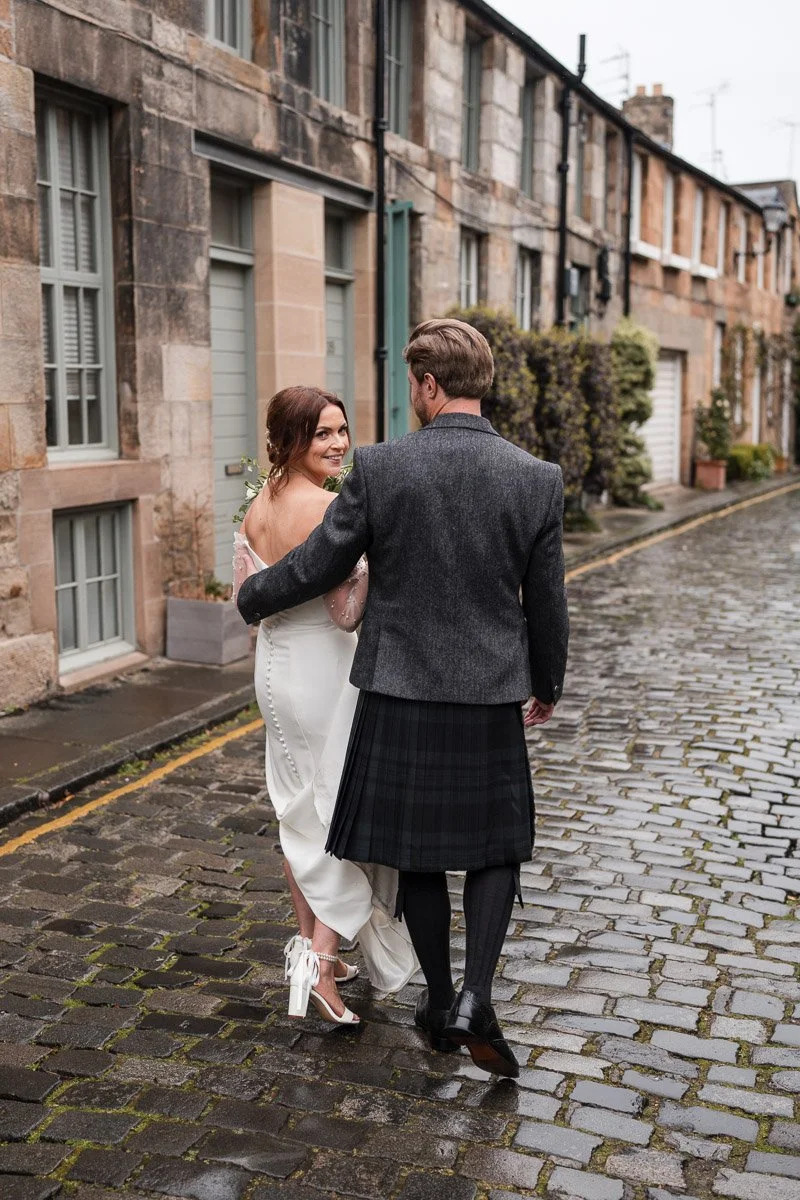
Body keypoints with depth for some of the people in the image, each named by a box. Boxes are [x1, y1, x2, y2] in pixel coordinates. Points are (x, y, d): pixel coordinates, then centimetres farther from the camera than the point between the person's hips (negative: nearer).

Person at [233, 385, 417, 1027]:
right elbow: (349, 613, -21)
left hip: (275, 668, 8)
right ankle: (321, 958, 1)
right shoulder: (332, 508, -21)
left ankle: (310, 946, 31)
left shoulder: (257, 508, 2)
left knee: (300, 813, 18)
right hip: (326, 670, -8)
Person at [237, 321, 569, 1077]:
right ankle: (474, 998, 2)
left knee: (416, 854, 15)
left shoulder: (380, 468, -11)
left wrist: (252, 597, 17)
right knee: (496, 849, 17)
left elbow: (315, 567, -3)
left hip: (400, 693, -1)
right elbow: (547, 606, 1)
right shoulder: (537, 480, -6)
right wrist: (547, 686, 18)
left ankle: (440, 1002, 28)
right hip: (490, 699, 1)